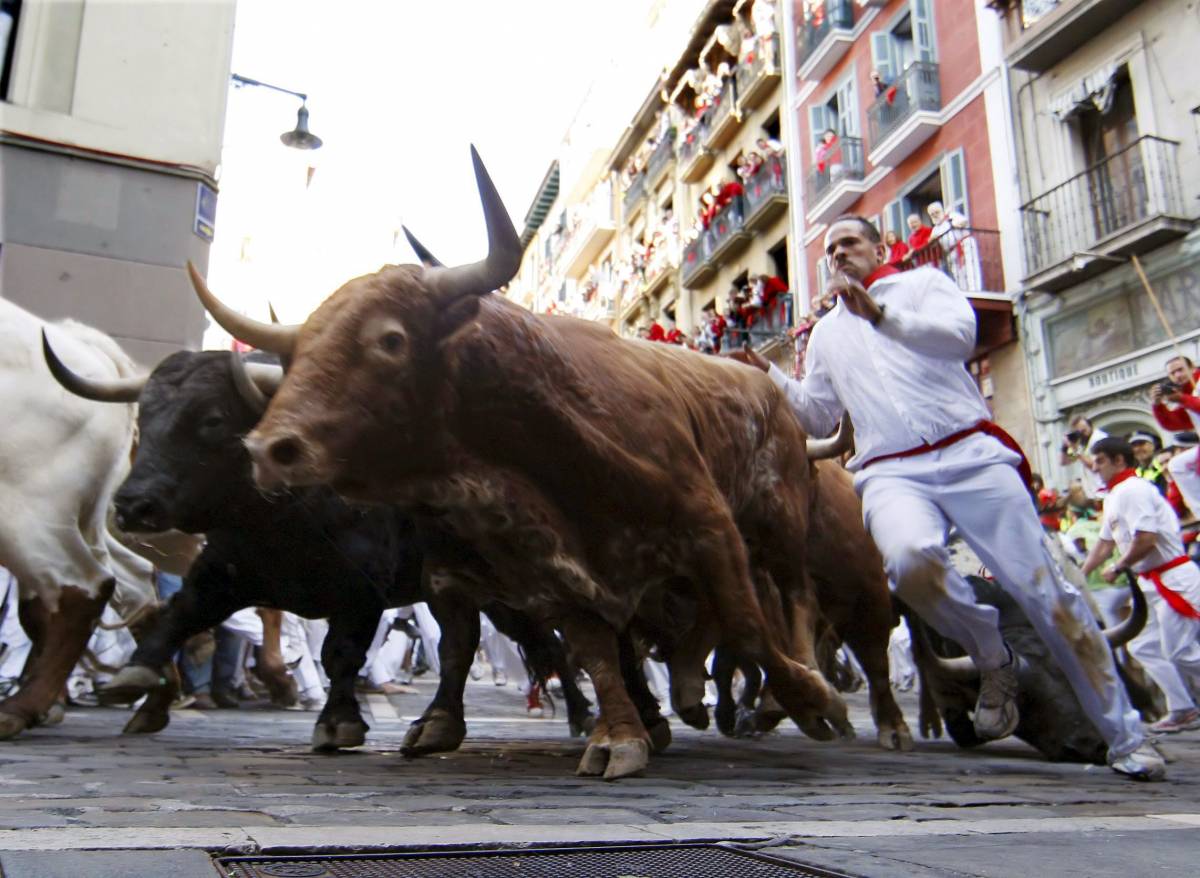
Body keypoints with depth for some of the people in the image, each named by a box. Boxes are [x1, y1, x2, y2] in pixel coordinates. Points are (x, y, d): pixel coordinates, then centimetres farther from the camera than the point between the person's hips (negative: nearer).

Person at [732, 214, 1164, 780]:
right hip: (892, 473, 2)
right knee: (910, 558, -33)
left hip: (970, 454, -1)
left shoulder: (923, 284, 15)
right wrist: (769, 377, 13)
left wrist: (882, 314, -18)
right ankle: (992, 660, -5)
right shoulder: (826, 333, 26)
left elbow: (959, 334, -7)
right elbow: (818, 417, 26)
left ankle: (1126, 738, 9)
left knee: (1043, 587, -6)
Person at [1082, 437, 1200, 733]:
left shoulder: (1132, 490, -17)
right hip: (1153, 582, 10)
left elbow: (1146, 539, -26)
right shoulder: (1113, 497, 15)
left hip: (1174, 579, -10)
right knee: (1143, 647, 11)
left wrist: (1117, 568, -12)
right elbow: (1105, 543, 20)